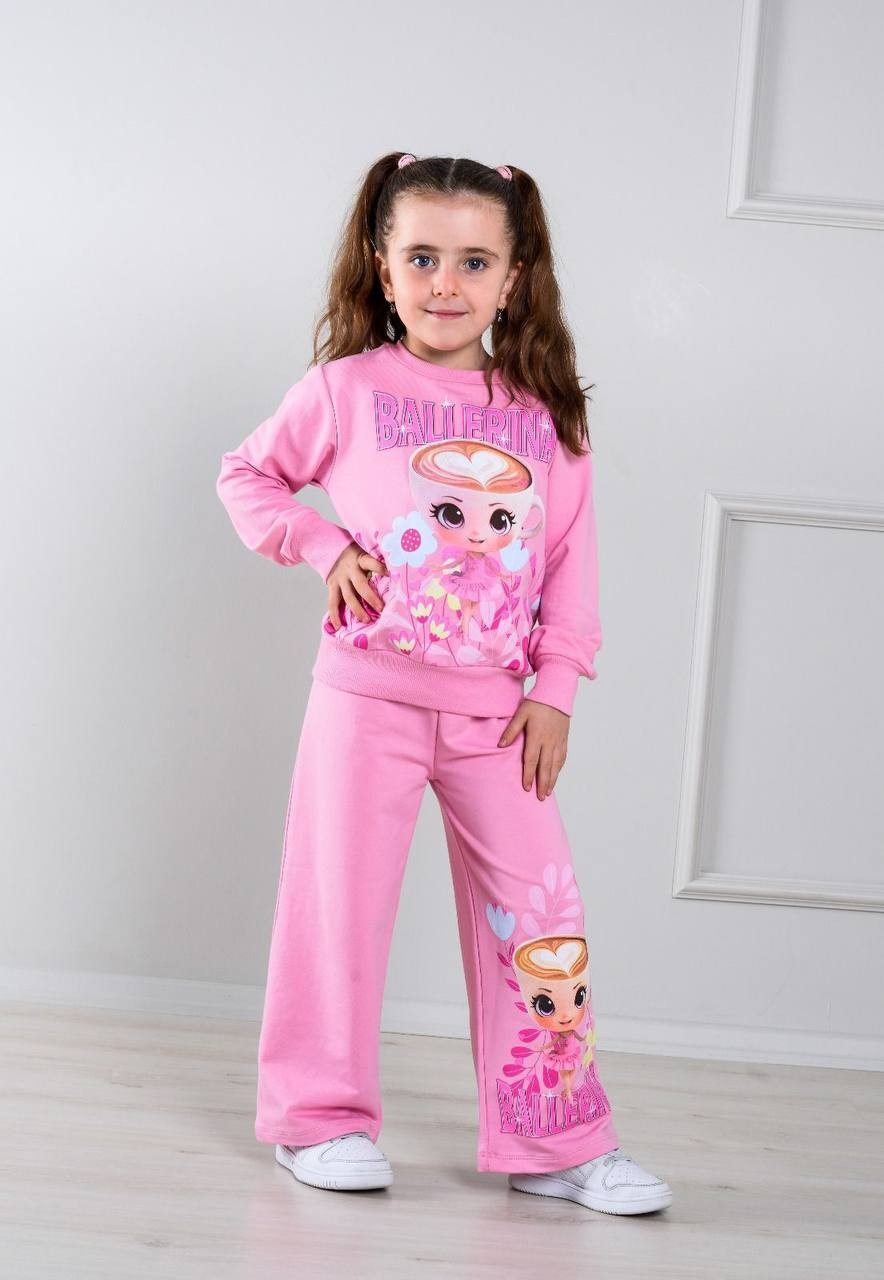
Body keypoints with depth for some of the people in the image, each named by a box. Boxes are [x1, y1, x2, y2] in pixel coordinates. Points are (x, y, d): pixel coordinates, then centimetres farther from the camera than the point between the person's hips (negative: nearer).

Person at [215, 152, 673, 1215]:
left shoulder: (545, 415, 5)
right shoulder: (347, 388, 1)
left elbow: (572, 558, 7)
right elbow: (248, 473, 12)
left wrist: (555, 688, 0)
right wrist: (323, 546, -4)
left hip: (497, 708, 2)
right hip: (369, 689, -2)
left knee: (539, 916, 2)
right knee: (340, 902, 4)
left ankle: (553, 1140, 12)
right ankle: (322, 1115, 18)